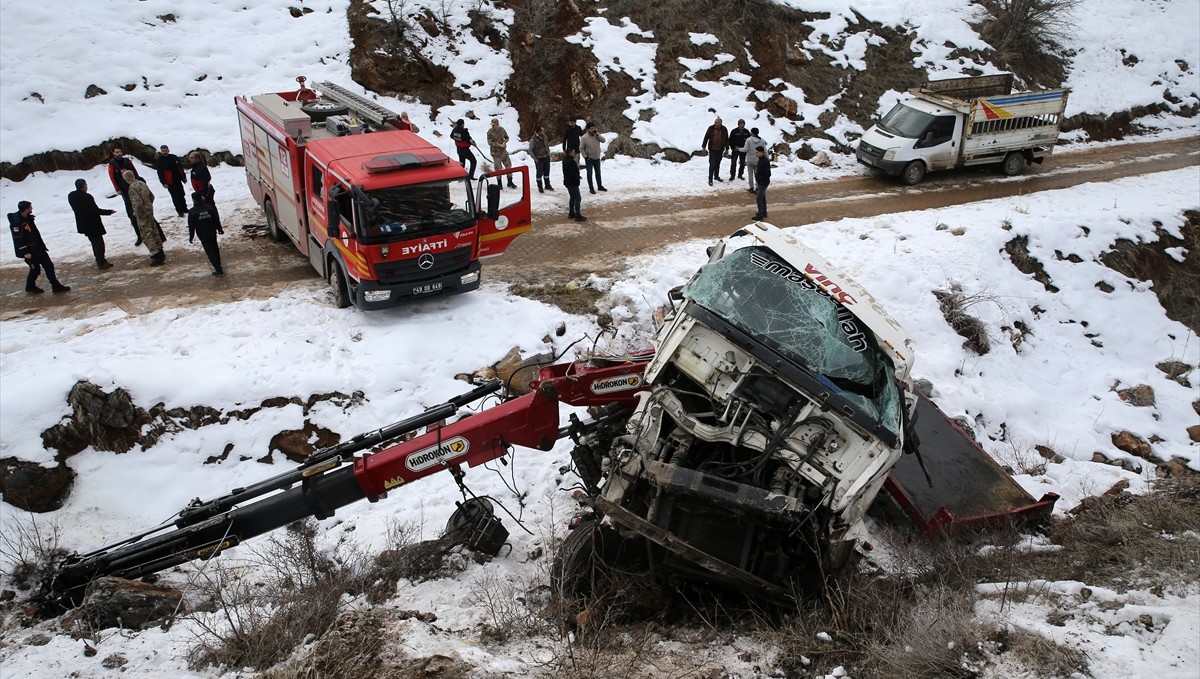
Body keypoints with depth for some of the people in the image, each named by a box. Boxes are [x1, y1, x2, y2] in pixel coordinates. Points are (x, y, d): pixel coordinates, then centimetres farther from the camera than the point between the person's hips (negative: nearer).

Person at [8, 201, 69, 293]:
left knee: (49, 266, 7)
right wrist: (25, 252, -21)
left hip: (38, 248, 9)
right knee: (35, 268, 2)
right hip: (29, 251, -9)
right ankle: (30, 286, 24)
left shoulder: (28, 218, 6)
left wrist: (43, 246, 18)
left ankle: (56, 286, 12)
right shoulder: (16, 222, -21)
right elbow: (18, 239, -21)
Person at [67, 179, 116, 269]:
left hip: (82, 224, 8)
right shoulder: (87, 197, -25)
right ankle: (101, 263, 4)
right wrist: (109, 211, -12)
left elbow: (74, 208, 10)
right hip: (93, 224, -8)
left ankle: (99, 260, 29)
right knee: (99, 242, 2)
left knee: (94, 242, 21)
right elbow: (96, 210, -22)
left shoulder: (71, 196, -1)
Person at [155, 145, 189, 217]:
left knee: (182, 195, 14)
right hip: (170, 182, -4)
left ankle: (184, 208, 27)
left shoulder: (174, 157, 3)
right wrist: (164, 183, -16)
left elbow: (180, 168, 12)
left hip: (178, 180, 4)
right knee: (175, 197, -3)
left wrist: (183, 177, 12)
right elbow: (160, 173, -10)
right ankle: (179, 211, 4)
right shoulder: (159, 160, -7)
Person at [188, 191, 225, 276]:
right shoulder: (209, 207, -5)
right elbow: (217, 219, 2)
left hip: (203, 235, -4)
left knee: (210, 252, 0)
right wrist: (219, 229, 17)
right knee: (215, 249, 21)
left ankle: (219, 270, -3)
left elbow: (191, 226, -9)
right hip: (213, 233, 4)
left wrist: (191, 237, 2)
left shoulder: (192, 212, -15)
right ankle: (218, 265, 36)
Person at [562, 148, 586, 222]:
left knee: (572, 197, 20)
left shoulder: (565, 160, 9)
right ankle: (577, 216, -7)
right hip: (572, 183, -10)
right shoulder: (571, 161, -23)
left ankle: (571, 214, 26)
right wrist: (577, 179, -12)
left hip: (567, 182, 10)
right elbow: (573, 173, -26)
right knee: (577, 198, -6)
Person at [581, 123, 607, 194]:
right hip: (589, 159, -5)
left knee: (598, 173, 17)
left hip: (597, 158, 5)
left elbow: (603, 140, -14)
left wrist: (597, 134, -22)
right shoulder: (584, 138, -15)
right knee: (589, 173, 5)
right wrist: (585, 157, -17)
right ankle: (591, 188, 13)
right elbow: (581, 148, -12)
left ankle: (600, 186, 30)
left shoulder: (597, 135, -2)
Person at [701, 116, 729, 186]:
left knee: (718, 164, 16)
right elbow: (706, 137, -1)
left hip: (720, 150, 3)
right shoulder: (711, 128, -8)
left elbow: (726, 139, 7)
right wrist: (703, 147, -2)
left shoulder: (724, 129, -2)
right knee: (712, 165, -8)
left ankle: (716, 176, 33)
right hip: (712, 150, -3)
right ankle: (710, 179, -4)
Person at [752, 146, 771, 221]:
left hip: (763, 183, -10)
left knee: (759, 198, -7)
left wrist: (761, 180, -21)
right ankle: (764, 212, 31)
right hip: (760, 182, 10)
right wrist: (757, 176, 8)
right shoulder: (760, 160, 6)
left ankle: (760, 215, -1)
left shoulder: (765, 161, -24)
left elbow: (768, 174, -25)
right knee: (762, 197, 19)